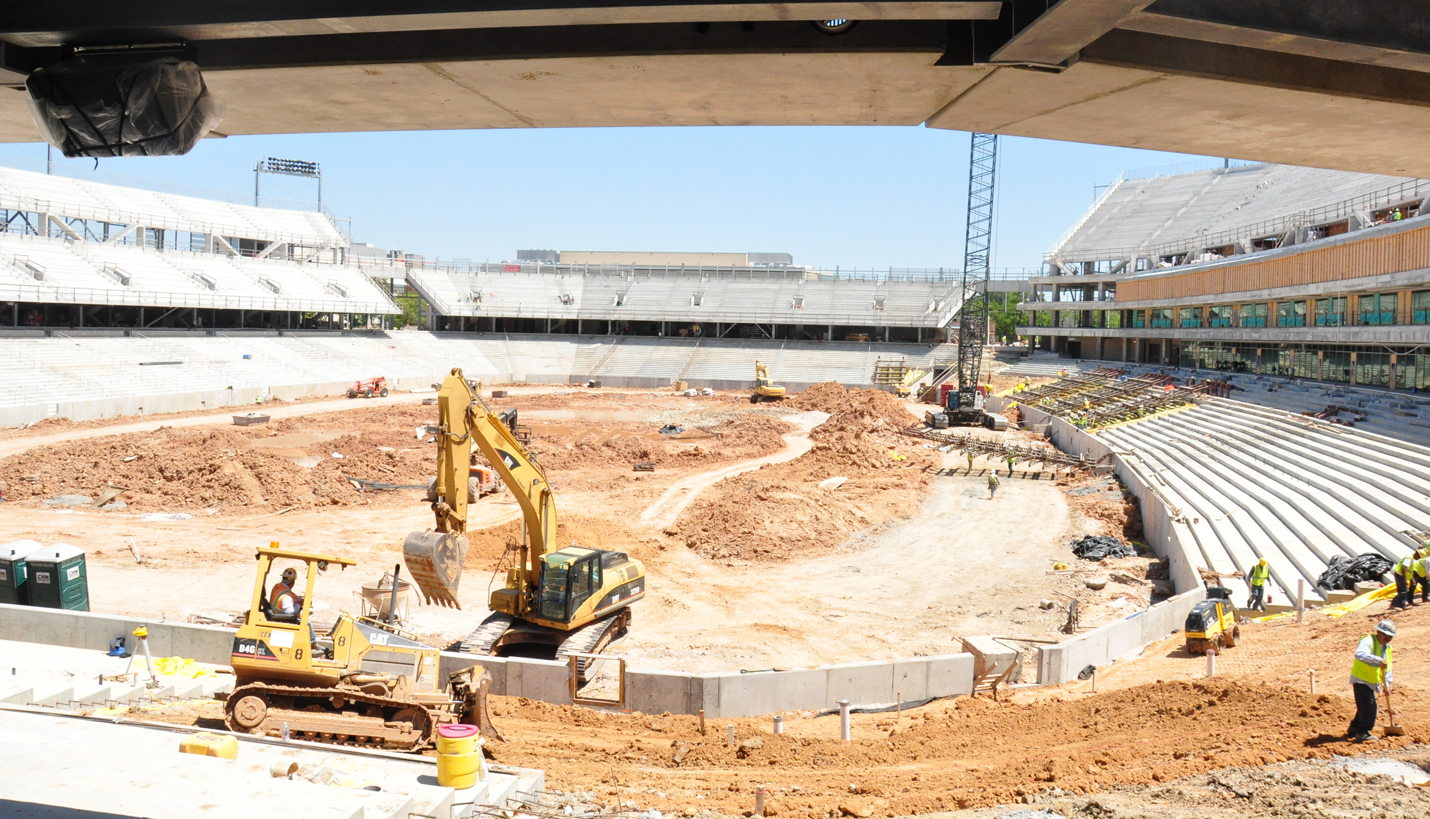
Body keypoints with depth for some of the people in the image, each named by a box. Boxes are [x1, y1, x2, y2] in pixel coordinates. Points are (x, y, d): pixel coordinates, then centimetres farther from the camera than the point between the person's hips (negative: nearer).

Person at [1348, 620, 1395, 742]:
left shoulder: (1387, 648, 10)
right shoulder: (1368, 641, -17)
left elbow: (1387, 667, 13)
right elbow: (1360, 654, -37)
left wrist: (1387, 683, 2)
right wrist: (1378, 660, -43)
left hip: (1371, 682, 9)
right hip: (1361, 679, -9)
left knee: (1365, 707, 16)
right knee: (1369, 706, -14)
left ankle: (1353, 730, 30)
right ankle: (1362, 734, -9)